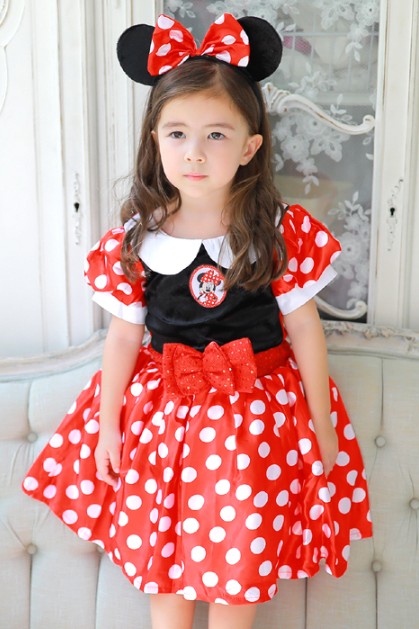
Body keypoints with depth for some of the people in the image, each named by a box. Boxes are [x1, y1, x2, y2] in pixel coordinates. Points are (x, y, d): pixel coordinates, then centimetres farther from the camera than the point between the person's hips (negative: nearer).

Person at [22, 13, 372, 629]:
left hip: (258, 409, -1)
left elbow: (304, 330, -4)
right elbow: (123, 335, 0)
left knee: (241, 556, 9)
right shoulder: (137, 239, -8)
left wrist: (322, 426, 2)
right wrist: (106, 425, 6)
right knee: (162, 553, 12)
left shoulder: (282, 232, -12)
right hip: (165, 407, 2)